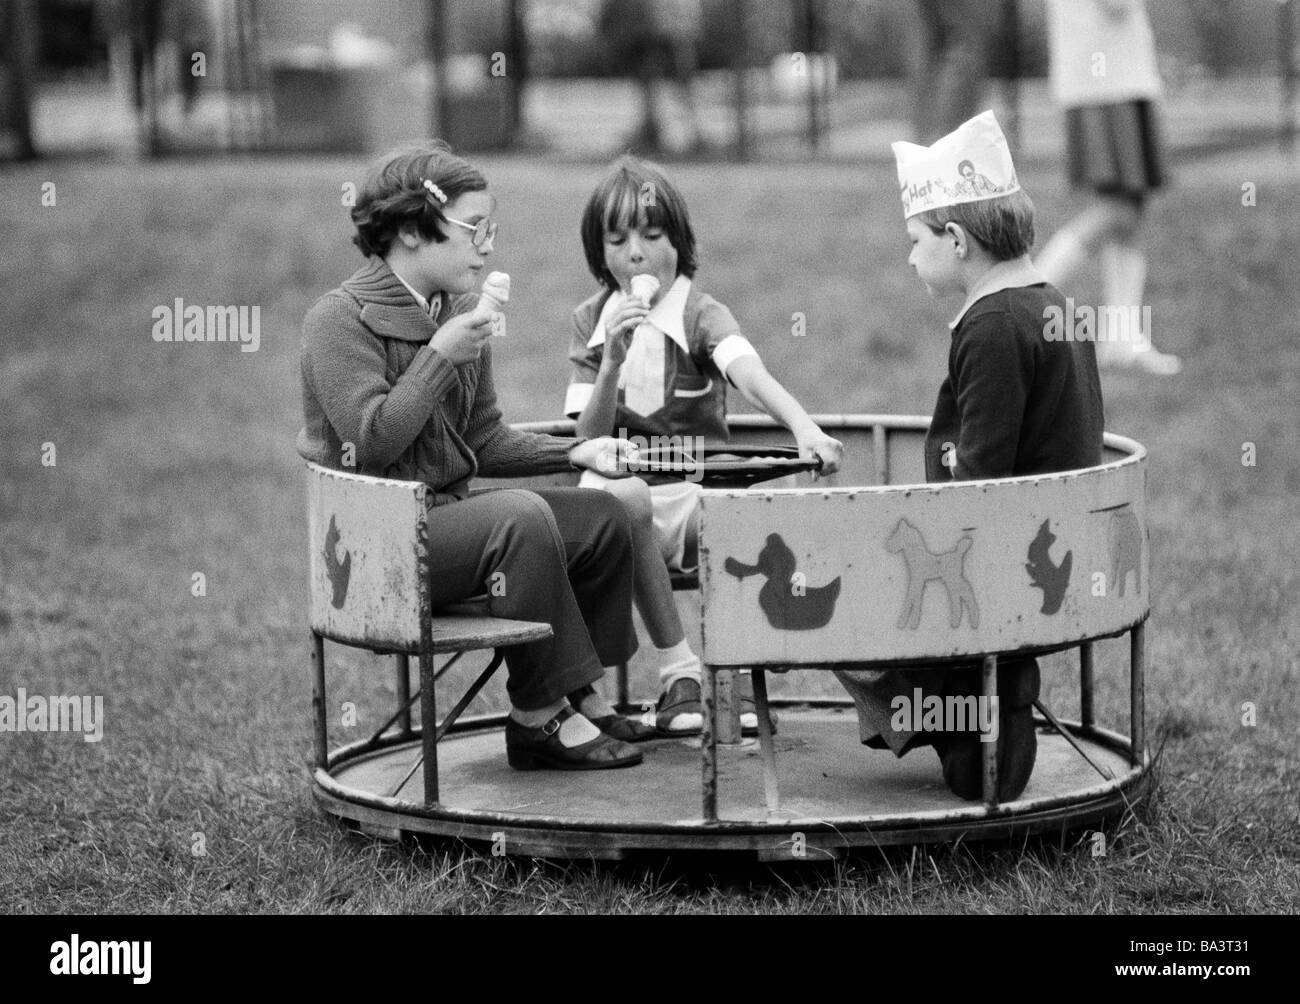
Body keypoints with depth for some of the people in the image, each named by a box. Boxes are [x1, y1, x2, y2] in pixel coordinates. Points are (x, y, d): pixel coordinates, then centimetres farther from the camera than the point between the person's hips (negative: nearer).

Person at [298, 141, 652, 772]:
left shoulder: (457, 316, 13)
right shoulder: (339, 319, -12)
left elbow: (485, 442, 14)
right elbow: (375, 440, -23)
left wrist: (574, 452, 0)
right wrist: (439, 358, -21)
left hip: (448, 514, 9)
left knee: (602, 517, 0)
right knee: (520, 516, -30)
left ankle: (574, 696, 4)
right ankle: (538, 717, -21)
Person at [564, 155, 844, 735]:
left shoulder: (701, 315, -2)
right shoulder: (592, 322, 7)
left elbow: (751, 376, -24)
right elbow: (590, 437, 1)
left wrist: (804, 428, -44)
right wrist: (613, 361, -16)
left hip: (695, 491, -1)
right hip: (622, 485, 1)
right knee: (623, 495, -36)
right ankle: (678, 669, -25)